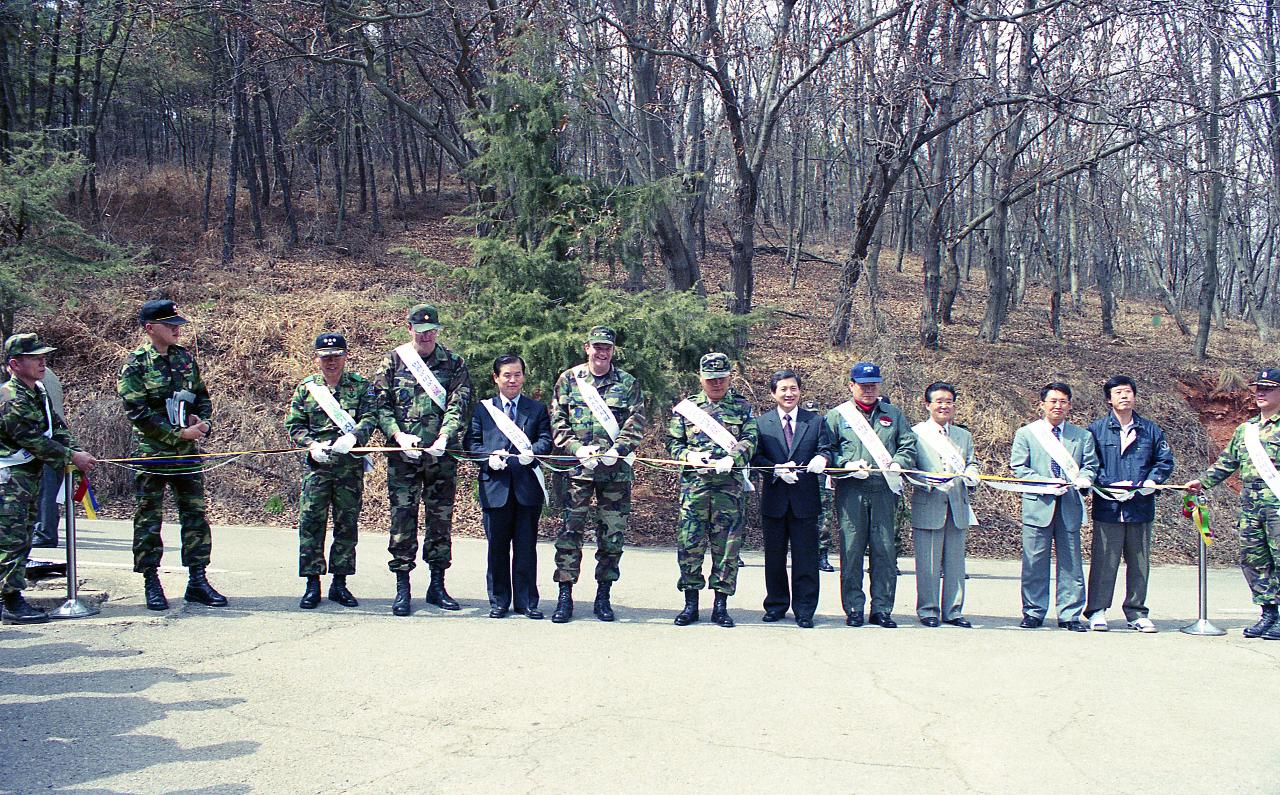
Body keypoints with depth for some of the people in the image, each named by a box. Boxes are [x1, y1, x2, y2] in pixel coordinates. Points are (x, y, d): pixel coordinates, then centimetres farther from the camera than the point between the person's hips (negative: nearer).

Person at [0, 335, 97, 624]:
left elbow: (57, 428, 10)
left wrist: (77, 452, -6)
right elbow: (33, 441, -22)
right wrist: (72, 457, -18)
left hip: (31, 474, 10)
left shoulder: (39, 392, 11)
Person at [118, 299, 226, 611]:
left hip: (188, 451, 5)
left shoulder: (185, 358, 9)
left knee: (196, 515, 6)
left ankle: (197, 581, 14)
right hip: (151, 452, -5)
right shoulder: (135, 365, -7)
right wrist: (179, 434, -17)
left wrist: (204, 424, -2)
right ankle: (151, 584, 13)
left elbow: (202, 396, 18)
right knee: (148, 519, 3)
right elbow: (139, 412, -14)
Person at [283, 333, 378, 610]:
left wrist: (353, 436, -24)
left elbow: (370, 417, -5)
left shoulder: (361, 386, 6)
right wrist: (311, 444, -10)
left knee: (347, 524, 5)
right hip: (317, 465, 0)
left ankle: (340, 583, 16)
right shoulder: (306, 387, 9)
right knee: (311, 523, -3)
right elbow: (293, 425, 8)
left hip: (351, 465, 0)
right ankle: (312, 584, 6)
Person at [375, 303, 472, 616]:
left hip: (442, 455, 1)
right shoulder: (393, 361, 7)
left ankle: (437, 586, 16)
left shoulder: (454, 363, 7)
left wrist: (444, 437, -19)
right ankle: (402, 589, 6)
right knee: (402, 518, -2)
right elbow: (380, 405, 2)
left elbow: (458, 404, -3)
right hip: (403, 454, -1)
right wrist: (399, 435, -13)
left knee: (441, 518, 6)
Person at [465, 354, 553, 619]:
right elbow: (471, 442, 5)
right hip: (495, 486, 0)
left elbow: (546, 440, 2)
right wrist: (488, 456, -14)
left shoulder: (537, 409, 12)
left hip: (528, 487, 0)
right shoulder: (483, 409, 10)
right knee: (497, 547, 6)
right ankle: (498, 602, 15)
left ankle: (527, 602, 12)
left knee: (526, 546, 4)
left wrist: (532, 452, -18)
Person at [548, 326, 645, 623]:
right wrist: (576, 448, -10)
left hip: (616, 468, 1)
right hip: (576, 467, 0)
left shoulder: (628, 383, 8)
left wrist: (617, 449, -15)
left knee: (612, 534, 3)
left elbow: (636, 424, 1)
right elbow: (557, 421, 5)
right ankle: (565, 596, 4)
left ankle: (603, 596, 14)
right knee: (570, 531, -3)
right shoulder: (568, 379, 9)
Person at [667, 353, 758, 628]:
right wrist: (689, 456, -10)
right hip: (693, 484, 1)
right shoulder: (686, 407, 12)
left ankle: (721, 605, 10)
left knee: (727, 546, 1)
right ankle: (690, 603, 10)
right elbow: (672, 442, 10)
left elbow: (750, 440, 0)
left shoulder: (742, 407, 10)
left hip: (730, 484, 0)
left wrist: (732, 458, -18)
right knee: (689, 543, -1)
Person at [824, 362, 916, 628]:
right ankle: (853, 608, 6)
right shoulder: (837, 415, 10)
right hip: (851, 490, -2)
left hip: (884, 489, 2)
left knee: (884, 549, 0)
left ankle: (882, 609, 8)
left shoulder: (894, 414, 17)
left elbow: (908, 446, 11)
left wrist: (898, 463, -8)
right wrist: (847, 465, -12)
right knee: (851, 549, -2)